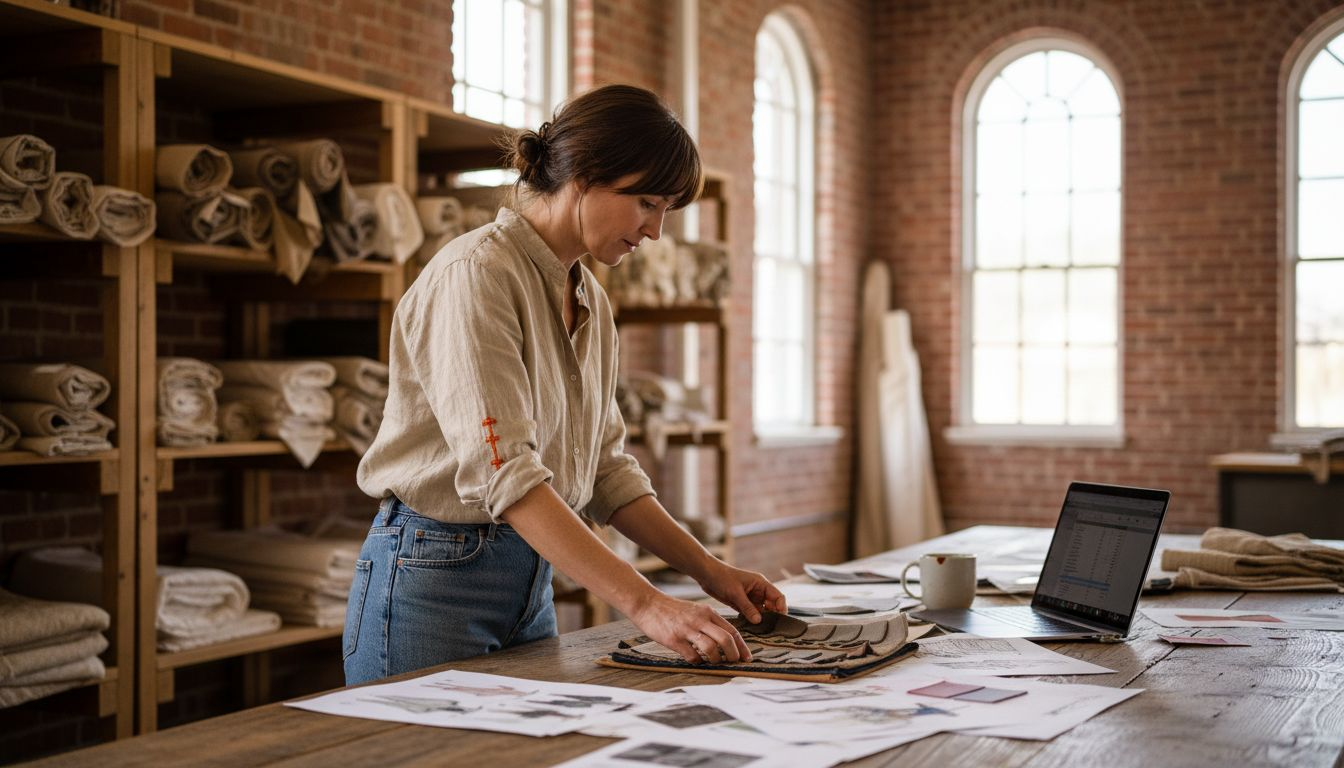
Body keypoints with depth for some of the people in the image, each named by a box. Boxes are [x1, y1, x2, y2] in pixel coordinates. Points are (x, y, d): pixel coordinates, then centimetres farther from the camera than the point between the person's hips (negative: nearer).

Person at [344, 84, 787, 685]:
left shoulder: (588, 300, 10)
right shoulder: (475, 274, -18)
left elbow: (605, 467, 14)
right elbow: (503, 470, -28)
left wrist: (707, 569, 4)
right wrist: (644, 603, -33)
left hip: (533, 582, 8)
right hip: (434, 578, -8)